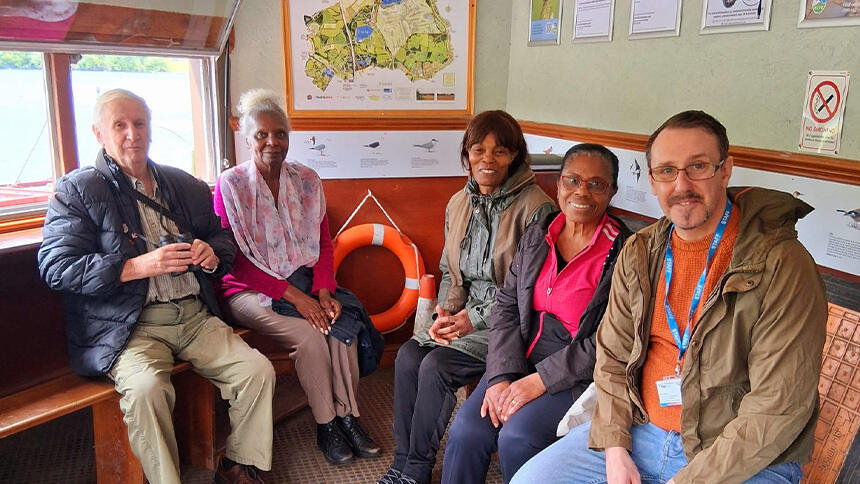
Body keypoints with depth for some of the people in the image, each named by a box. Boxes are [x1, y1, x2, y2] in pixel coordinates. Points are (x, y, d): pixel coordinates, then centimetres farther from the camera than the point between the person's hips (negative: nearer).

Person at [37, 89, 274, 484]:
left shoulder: (187, 186, 16)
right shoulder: (77, 190, 2)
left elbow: (221, 239, 25)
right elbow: (55, 267, -7)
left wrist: (212, 254, -2)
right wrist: (138, 266, -18)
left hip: (195, 315, 4)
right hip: (129, 324, -4)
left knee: (258, 370, -14)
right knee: (145, 387, -33)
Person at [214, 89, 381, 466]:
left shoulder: (307, 180, 6)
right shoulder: (229, 186, -7)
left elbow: (324, 244, 6)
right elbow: (234, 259, -12)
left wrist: (324, 291, -12)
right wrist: (292, 295, -19)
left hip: (304, 283, 4)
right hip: (250, 290, -4)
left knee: (343, 322, -23)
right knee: (308, 335, -26)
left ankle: (347, 416, -10)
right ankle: (326, 425, -7)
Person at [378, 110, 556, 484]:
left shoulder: (535, 207, -14)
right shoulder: (458, 204, 9)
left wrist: (475, 320, -17)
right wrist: (446, 312, -4)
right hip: (465, 313, 7)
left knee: (437, 365, -22)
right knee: (407, 356, -16)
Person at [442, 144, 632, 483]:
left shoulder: (623, 252, -10)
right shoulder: (536, 235, 7)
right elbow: (506, 306, 5)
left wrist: (541, 380, -16)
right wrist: (501, 376, -8)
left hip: (579, 375, -4)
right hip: (522, 359, 5)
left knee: (516, 438, -24)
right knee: (465, 432, -14)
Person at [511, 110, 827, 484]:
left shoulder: (782, 266, -16)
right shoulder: (639, 253, 2)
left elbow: (779, 408, -18)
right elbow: (612, 354, 7)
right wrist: (614, 447, -4)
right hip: (639, 431, 5)